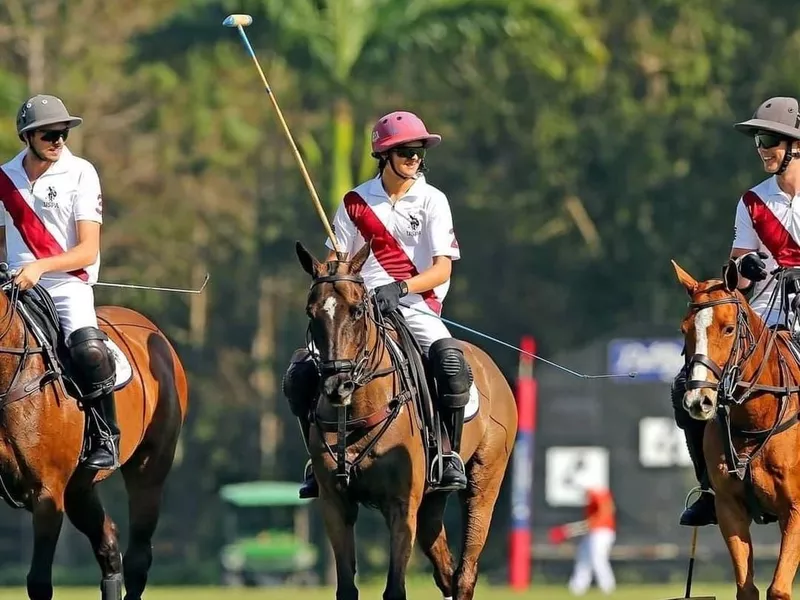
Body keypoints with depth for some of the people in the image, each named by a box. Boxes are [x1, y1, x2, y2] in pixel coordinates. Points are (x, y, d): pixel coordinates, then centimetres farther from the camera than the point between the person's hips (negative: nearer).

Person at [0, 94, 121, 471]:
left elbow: (88, 251, -8)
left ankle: (105, 440, -15)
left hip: (68, 286, -4)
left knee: (88, 350, -30)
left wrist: (41, 267, -23)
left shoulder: (80, 174, -2)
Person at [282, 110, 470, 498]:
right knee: (301, 375, -13)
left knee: (451, 363, -32)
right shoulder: (356, 202, 8)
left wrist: (401, 287, -23)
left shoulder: (432, 201, 2)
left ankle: (450, 457, -21)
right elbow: (335, 262, 12)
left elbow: (442, 268, -6)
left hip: (416, 308, -2)